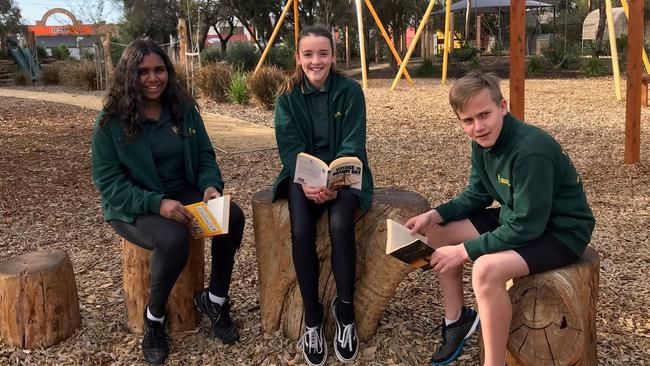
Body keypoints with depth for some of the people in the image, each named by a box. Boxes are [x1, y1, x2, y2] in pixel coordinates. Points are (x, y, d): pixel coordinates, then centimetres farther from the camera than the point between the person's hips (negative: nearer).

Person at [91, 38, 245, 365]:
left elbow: (205, 156, 6)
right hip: (131, 206, -4)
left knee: (232, 216, -23)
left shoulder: (184, 110, 1)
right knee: (173, 239, -36)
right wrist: (157, 203, -28)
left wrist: (211, 186, -18)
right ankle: (154, 318, -8)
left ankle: (215, 299, -1)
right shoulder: (110, 121, -11)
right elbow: (108, 182, -14)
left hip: (182, 193, 4)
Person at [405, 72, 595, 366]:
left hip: (561, 232, -9)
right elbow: (477, 196, 8)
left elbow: (526, 228, -29)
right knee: (438, 233, 6)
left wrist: (464, 250, -24)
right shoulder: (484, 142, -4)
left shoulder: (531, 151, -30)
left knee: (486, 269, -34)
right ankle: (456, 319, 21)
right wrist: (434, 215, -7)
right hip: (517, 217, 9)